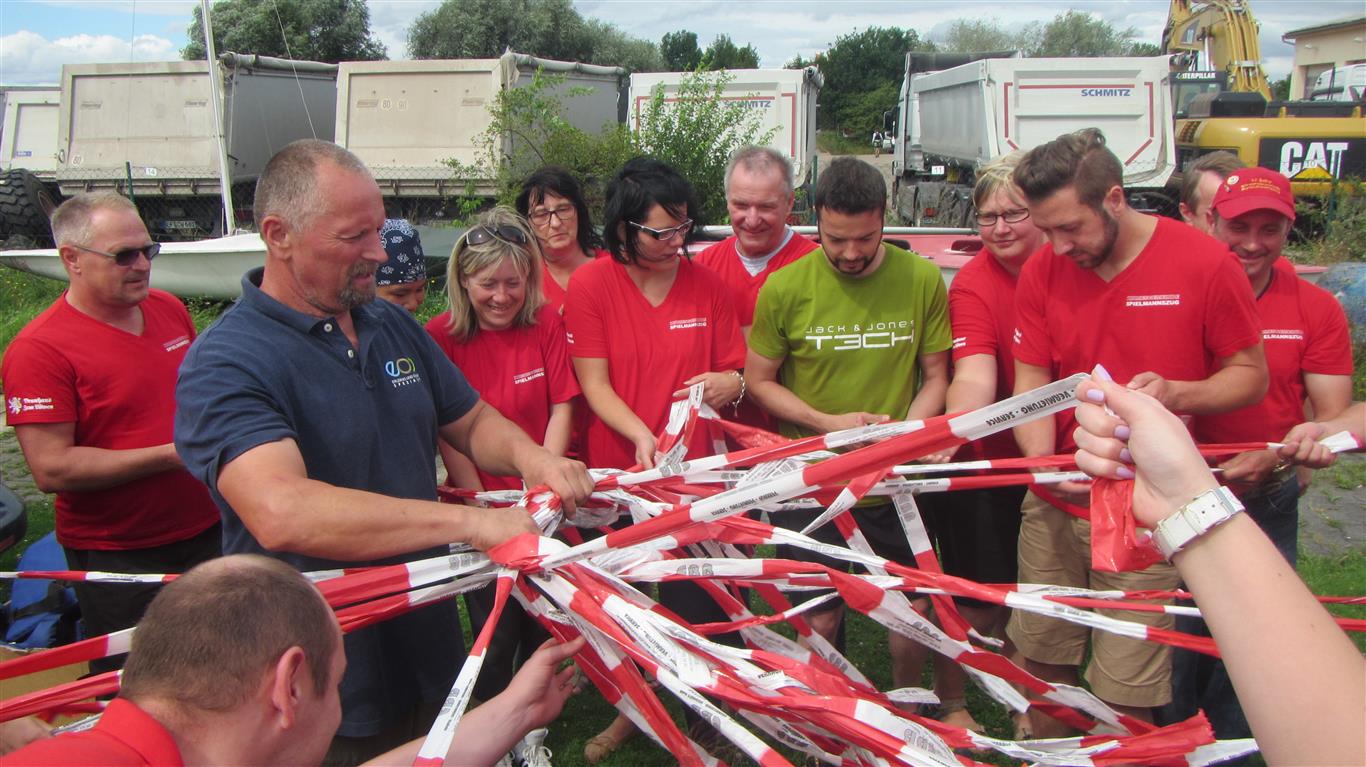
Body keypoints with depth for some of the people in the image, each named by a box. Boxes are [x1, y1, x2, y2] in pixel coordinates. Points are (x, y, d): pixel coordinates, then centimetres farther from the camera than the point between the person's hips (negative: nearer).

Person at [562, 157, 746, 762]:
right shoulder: (590, 285, -4)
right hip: (616, 474, 0)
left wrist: (727, 384, -16)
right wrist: (642, 436, -22)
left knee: (698, 604, -1)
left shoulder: (706, 285, 3)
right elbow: (594, 384, -6)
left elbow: (736, 374, 8)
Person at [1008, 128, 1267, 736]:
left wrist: (1176, 394, -20)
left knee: (1125, 698, -1)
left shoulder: (1204, 263, -9)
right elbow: (1032, 384, 3)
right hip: (1055, 507, 3)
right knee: (1042, 665, 12)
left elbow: (1251, 375, 0)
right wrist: (1043, 459, -17)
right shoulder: (1042, 271, 1)